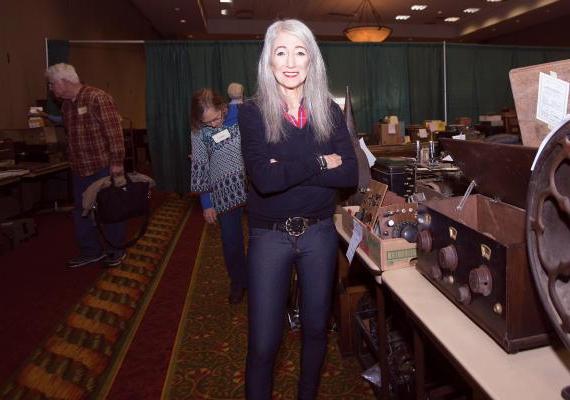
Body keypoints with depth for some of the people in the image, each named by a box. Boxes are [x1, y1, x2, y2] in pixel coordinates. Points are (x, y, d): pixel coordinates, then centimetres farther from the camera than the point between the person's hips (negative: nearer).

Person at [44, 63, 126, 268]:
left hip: (104, 166, -8)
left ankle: (116, 251, 19)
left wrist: (116, 162, -20)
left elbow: (113, 131, -19)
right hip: (80, 169, 8)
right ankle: (90, 251, 27)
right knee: (82, 211, 13)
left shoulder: (97, 98, -15)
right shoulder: (66, 104, 12)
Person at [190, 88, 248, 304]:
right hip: (225, 194, 1)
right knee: (231, 240, 10)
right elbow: (199, 167, 0)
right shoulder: (199, 132, -5)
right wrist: (206, 203, 2)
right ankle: (238, 282, 34)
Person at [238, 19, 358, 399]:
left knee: (316, 328, 20)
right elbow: (263, 179, -22)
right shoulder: (253, 112, -9)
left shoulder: (329, 111, 0)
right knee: (263, 343, 4)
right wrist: (319, 163, -15)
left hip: (319, 233, 3)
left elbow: (350, 175, -9)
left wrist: (288, 172, -17)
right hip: (270, 237, -3)